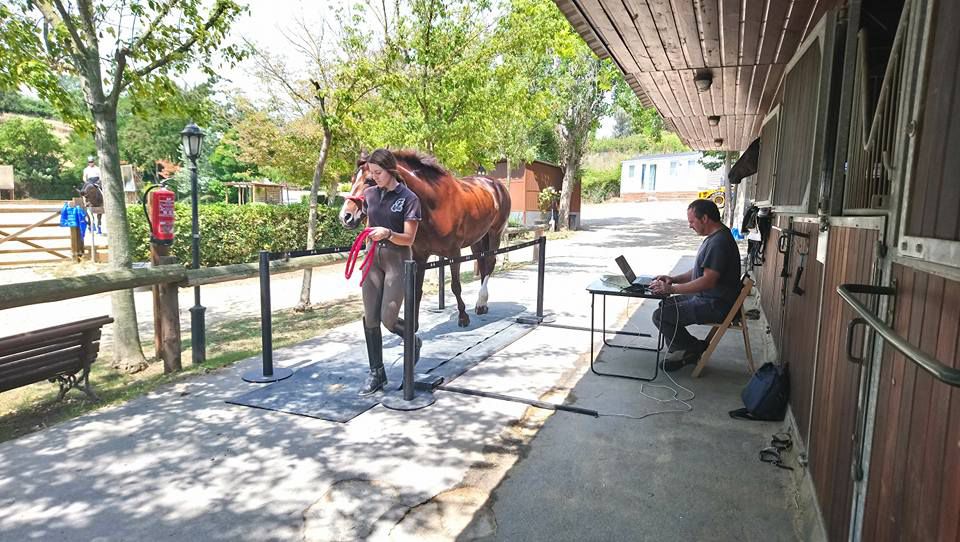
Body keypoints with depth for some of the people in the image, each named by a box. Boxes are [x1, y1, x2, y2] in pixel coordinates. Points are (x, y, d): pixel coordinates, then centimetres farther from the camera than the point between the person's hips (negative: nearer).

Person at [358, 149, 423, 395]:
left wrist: (388, 234, -28)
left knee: (388, 319, -7)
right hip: (374, 258, 5)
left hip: (397, 260, -5)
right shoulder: (370, 194, 6)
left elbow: (408, 239, -11)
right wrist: (369, 234, 3)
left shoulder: (408, 198, -9)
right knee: (370, 319, 3)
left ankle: (413, 340, 27)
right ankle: (376, 374, 16)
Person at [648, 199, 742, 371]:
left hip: (716, 305, -11)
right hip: (706, 297, 11)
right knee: (665, 304, 15)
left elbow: (708, 281, -28)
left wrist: (671, 289, -25)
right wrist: (674, 279, 6)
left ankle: (694, 349, 4)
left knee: (660, 316, -15)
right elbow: (699, 272, 20)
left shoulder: (719, 242, -23)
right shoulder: (715, 237, 12)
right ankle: (686, 350, 14)